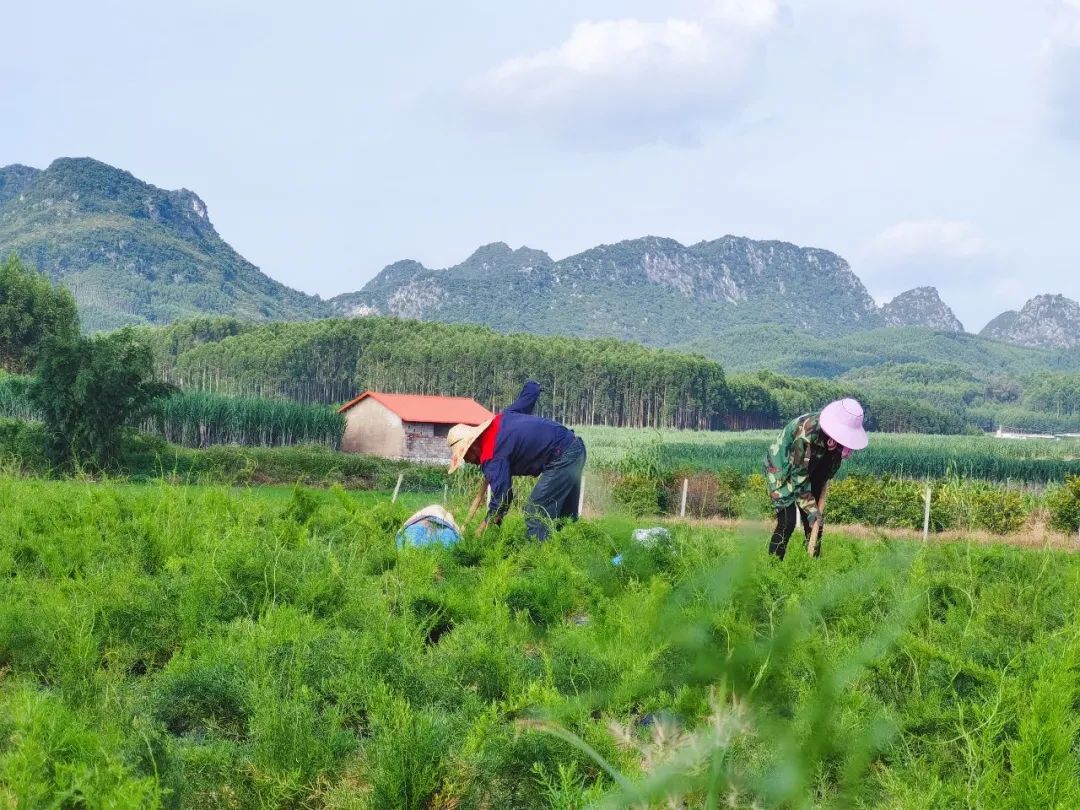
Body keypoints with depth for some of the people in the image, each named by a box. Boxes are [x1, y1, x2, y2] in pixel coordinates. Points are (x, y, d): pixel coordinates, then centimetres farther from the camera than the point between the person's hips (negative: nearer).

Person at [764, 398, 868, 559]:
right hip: (781, 470, -7)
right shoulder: (806, 433, -36)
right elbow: (798, 475, -27)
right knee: (787, 522, -17)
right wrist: (811, 508, -23)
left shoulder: (835, 433, -16)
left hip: (809, 471, 7)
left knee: (815, 522, 0)